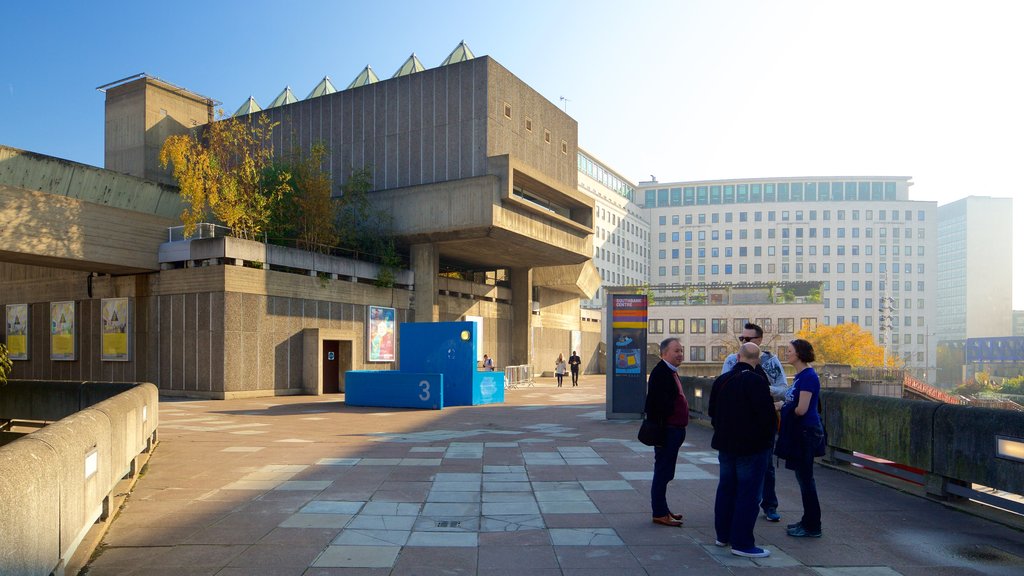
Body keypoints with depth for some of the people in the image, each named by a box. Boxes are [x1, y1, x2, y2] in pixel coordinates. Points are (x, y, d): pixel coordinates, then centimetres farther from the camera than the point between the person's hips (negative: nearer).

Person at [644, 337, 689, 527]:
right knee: (663, 472, -2)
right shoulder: (660, 372, -17)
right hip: (667, 431, -10)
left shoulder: (671, 372, 16)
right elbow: (656, 403, -23)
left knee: (665, 472, 17)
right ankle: (659, 514, 7)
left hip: (675, 430, 10)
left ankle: (662, 509, 27)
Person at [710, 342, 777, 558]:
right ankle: (742, 543, 4)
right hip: (752, 446, -7)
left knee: (726, 489, 17)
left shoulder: (721, 380, 4)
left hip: (725, 444, 7)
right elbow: (767, 414, -20)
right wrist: (769, 438, -2)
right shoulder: (757, 381, -19)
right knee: (748, 494, 0)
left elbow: (712, 411, 14)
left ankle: (722, 534, 28)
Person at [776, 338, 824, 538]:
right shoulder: (800, 375, 13)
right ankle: (808, 521, 26)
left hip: (806, 432, -10)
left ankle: (813, 527, 9)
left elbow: (801, 409, -21)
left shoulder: (808, 376, -17)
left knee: (805, 478, -1)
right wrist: (783, 405, 4)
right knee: (803, 477, 16)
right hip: (799, 432, 10)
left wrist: (783, 406, -5)